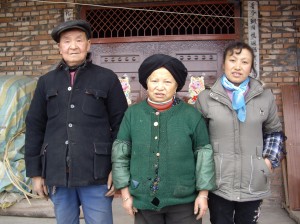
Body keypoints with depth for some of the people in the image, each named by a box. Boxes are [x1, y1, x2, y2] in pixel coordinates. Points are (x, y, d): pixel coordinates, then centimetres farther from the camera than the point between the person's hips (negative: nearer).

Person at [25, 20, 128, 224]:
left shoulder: (107, 78, 1)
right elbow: (35, 127, 9)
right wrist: (35, 172, 7)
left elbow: (121, 125, -1)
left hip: (95, 174, -3)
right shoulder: (47, 82, 8)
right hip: (57, 175, 3)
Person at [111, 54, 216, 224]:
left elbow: (204, 156, -1)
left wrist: (203, 193, -2)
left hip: (184, 202, -1)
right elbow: (120, 154, 2)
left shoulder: (191, 115, -5)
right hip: (144, 202, 1)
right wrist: (125, 193, 1)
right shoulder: (133, 114, -2)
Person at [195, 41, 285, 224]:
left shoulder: (266, 97, 4)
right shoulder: (206, 97, -1)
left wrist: (270, 159, 5)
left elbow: (274, 132, 17)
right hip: (218, 183, -1)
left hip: (253, 184, 2)